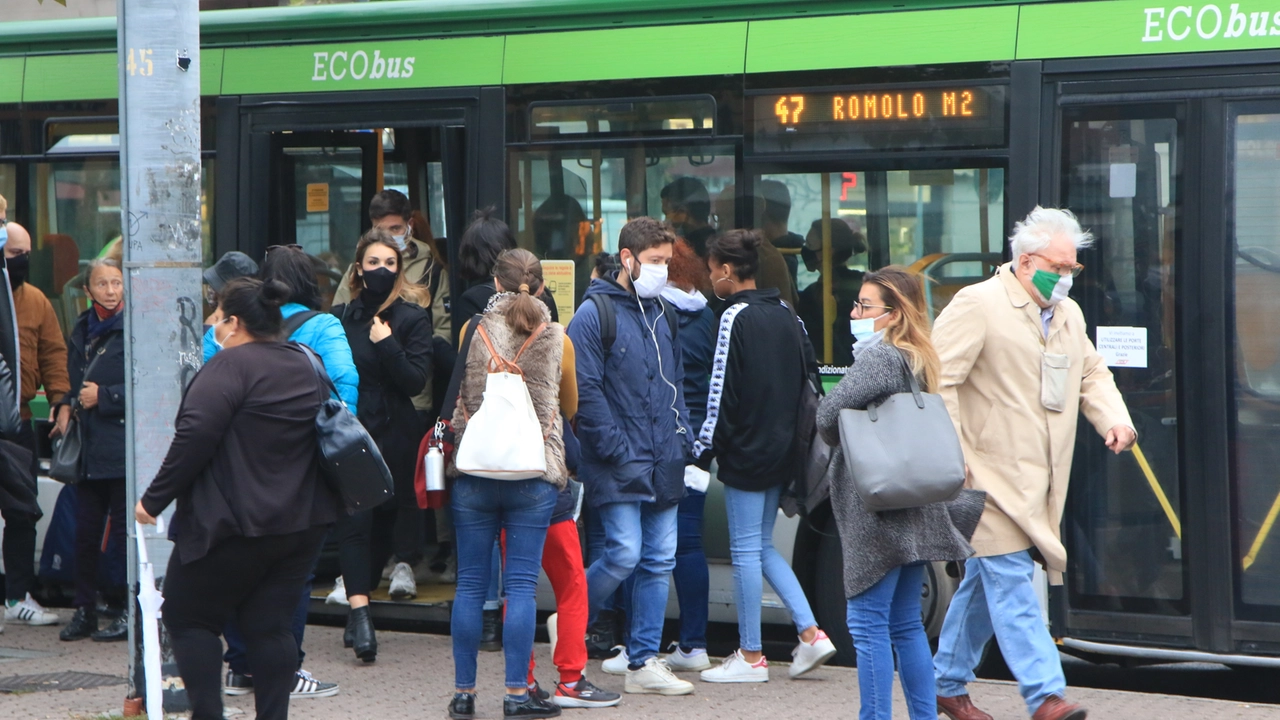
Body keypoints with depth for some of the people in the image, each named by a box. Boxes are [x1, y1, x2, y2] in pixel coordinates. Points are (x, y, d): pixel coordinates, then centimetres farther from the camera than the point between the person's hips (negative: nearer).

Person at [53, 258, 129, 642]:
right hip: (89, 448, 7)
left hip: (122, 448, -7)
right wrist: (67, 406, 7)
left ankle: (131, 613, 6)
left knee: (124, 531, -2)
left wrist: (103, 396, -12)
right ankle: (85, 611, 16)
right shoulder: (83, 329, 14)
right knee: (85, 532, 8)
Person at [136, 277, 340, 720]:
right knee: (271, 625, 9)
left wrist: (155, 498, -14)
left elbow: (194, 438, -20)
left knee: (187, 617, 5)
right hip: (303, 524, 8)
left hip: (235, 523, -8)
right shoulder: (306, 368, 13)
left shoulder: (231, 365, -13)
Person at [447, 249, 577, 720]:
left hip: (474, 472, 1)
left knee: (470, 584, 6)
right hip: (535, 474, -1)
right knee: (522, 585, 0)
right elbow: (570, 408, 17)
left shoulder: (473, 332, 3)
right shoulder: (557, 339, 2)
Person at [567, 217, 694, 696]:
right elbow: (584, 391, -13)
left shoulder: (660, 314, 15)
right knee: (624, 554, -12)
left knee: (659, 561, 5)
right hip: (619, 467, -7)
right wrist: (616, 452, -16)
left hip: (663, 465, 7)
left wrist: (682, 442, 9)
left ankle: (644, 662, 10)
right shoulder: (594, 314, -8)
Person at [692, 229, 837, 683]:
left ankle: (751, 657, 3)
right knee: (763, 547, 16)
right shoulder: (784, 315, 10)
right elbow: (805, 377, 15)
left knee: (746, 550, -1)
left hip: (747, 453, -8)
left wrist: (704, 451, -12)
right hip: (781, 451, 8)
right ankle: (810, 634, 7)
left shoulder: (735, 318, -13)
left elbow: (722, 391, -16)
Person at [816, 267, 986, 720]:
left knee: (868, 622, -6)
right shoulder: (919, 360, 14)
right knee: (906, 623, 15)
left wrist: (848, 445, 1)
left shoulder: (879, 357, -13)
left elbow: (828, 415, -18)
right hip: (913, 513, 9)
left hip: (876, 508, -9)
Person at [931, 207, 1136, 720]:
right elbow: (938, 380, -14)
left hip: (1039, 481, 8)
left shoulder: (1068, 315, 17)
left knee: (986, 582, 14)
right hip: (992, 476, -8)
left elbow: (1092, 374, 27)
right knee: (1011, 581, -13)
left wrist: (1113, 419, 5)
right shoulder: (978, 305, -10)